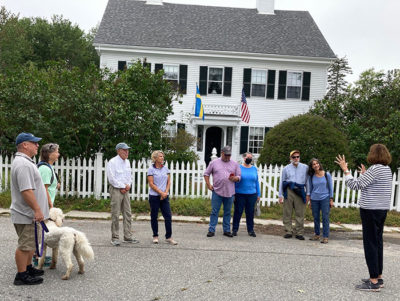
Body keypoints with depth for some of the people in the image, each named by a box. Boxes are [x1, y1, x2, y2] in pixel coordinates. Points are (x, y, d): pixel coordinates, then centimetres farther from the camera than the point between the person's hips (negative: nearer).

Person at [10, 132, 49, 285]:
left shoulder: (24, 161, 14)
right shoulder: (23, 164, -22)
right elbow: (26, 191, -28)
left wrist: (37, 209, 25)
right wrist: (37, 210, -25)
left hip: (29, 213, 11)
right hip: (26, 215, -11)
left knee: (30, 243, 21)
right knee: (25, 245, 0)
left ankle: (28, 268, 34)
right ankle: (21, 276, 10)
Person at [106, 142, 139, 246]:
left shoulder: (127, 162, 14)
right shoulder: (112, 162, -9)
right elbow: (111, 178, -15)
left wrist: (128, 185, 2)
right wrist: (122, 187, -11)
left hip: (125, 190, 7)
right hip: (116, 190, -7)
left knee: (128, 214, 8)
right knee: (115, 214, -3)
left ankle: (128, 236, 16)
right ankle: (115, 238, 5)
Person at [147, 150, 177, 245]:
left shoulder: (166, 168, 9)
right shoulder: (151, 169, -4)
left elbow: (168, 182, 9)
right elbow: (151, 184, -9)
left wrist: (166, 193, -6)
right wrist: (161, 193, -12)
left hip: (165, 196, 4)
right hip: (154, 196, -4)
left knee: (168, 216, -2)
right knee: (154, 217, 6)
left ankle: (168, 237, 6)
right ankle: (155, 236, 19)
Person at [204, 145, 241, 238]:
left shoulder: (235, 164, 9)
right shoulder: (214, 163, 6)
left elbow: (239, 177, 8)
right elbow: (206, 174, 11)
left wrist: (234, 178, -14)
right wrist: (208, 184, 0)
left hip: (229, 193, 2)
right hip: (217, 192, -2)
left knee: (227, 212, 10)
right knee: (214, 212, 0)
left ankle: (227, 230, 20)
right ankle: (211, 230, 8)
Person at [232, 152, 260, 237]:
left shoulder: (254, 169, 9)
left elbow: (256, 182, 13)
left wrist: (258, 194, 10)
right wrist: (233, 193, -4)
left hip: (251, 195, 3)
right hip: (240, 194, -2)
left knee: (250, 213, 7)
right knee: (238, 212, 2)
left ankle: (250, 230, 19)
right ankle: (235, 229, 14)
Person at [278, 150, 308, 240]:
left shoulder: (305, 167, 9)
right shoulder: (286, 168, 11)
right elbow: (282, 182, 12)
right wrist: (280, 195, 8)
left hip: (300, 192, -1)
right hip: (289, 191, 1)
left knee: (300, 213, -1)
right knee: (287, 213, 1)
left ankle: (299, 233, 7)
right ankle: (288, 231, 10)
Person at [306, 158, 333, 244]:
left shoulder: (327, 174, -2)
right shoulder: (311, 176, 4)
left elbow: (330, 187, 3)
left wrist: (331, 200, 0)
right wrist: (309, 201, 11)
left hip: (325, 199, -3)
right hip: (314, 199, 3)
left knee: (325, 218, -4)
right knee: (316, 218, 10)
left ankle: (325, 237, 2)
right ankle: (316, 235, 22)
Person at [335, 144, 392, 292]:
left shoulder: (375, 169, -17)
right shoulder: (387, 169, 11)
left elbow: (355, 185, -19)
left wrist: (345, 169, -10)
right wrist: (365, 174, 30)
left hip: (371, 210, -9)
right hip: (382, 209, 9)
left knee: (370, 243, -4)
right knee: (378, 242, 14)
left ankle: (374, 281, 0)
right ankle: (378, 277, 23)